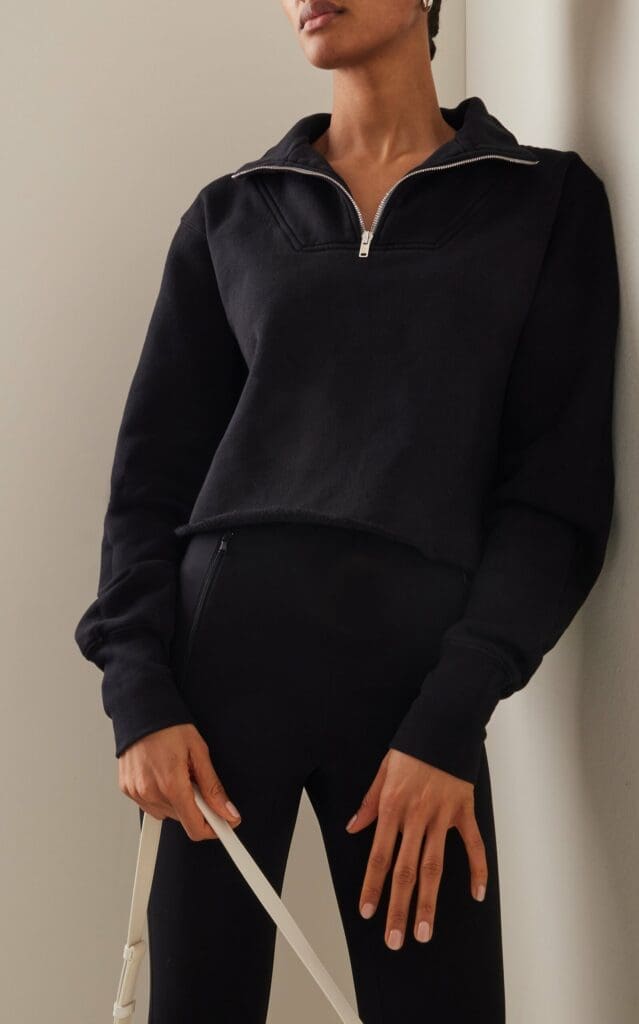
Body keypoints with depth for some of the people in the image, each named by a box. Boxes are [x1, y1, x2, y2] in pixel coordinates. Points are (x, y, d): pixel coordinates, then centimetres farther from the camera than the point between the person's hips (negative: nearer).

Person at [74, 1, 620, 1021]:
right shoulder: (230, 214, 11)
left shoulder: (548, 201, 5)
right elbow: (153, 474, 9)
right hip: (223, 647, 2)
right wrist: (140, 691, -6)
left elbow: (560, 489, -1)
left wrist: (450, 717, -11)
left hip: (415, 666, -1)